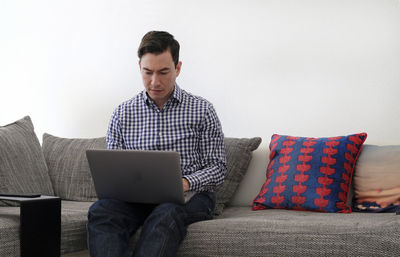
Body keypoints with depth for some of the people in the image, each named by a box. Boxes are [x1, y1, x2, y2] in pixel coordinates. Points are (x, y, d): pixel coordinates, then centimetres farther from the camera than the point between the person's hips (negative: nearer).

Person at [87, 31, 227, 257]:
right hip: (137, 196, 2)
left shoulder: (202, 110, 6)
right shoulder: (123, 113, 13)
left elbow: (218, 168, 4)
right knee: (101, 211, -32)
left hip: (190, 195, -2)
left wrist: (185, 183, -16)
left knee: (165, 214, -39)